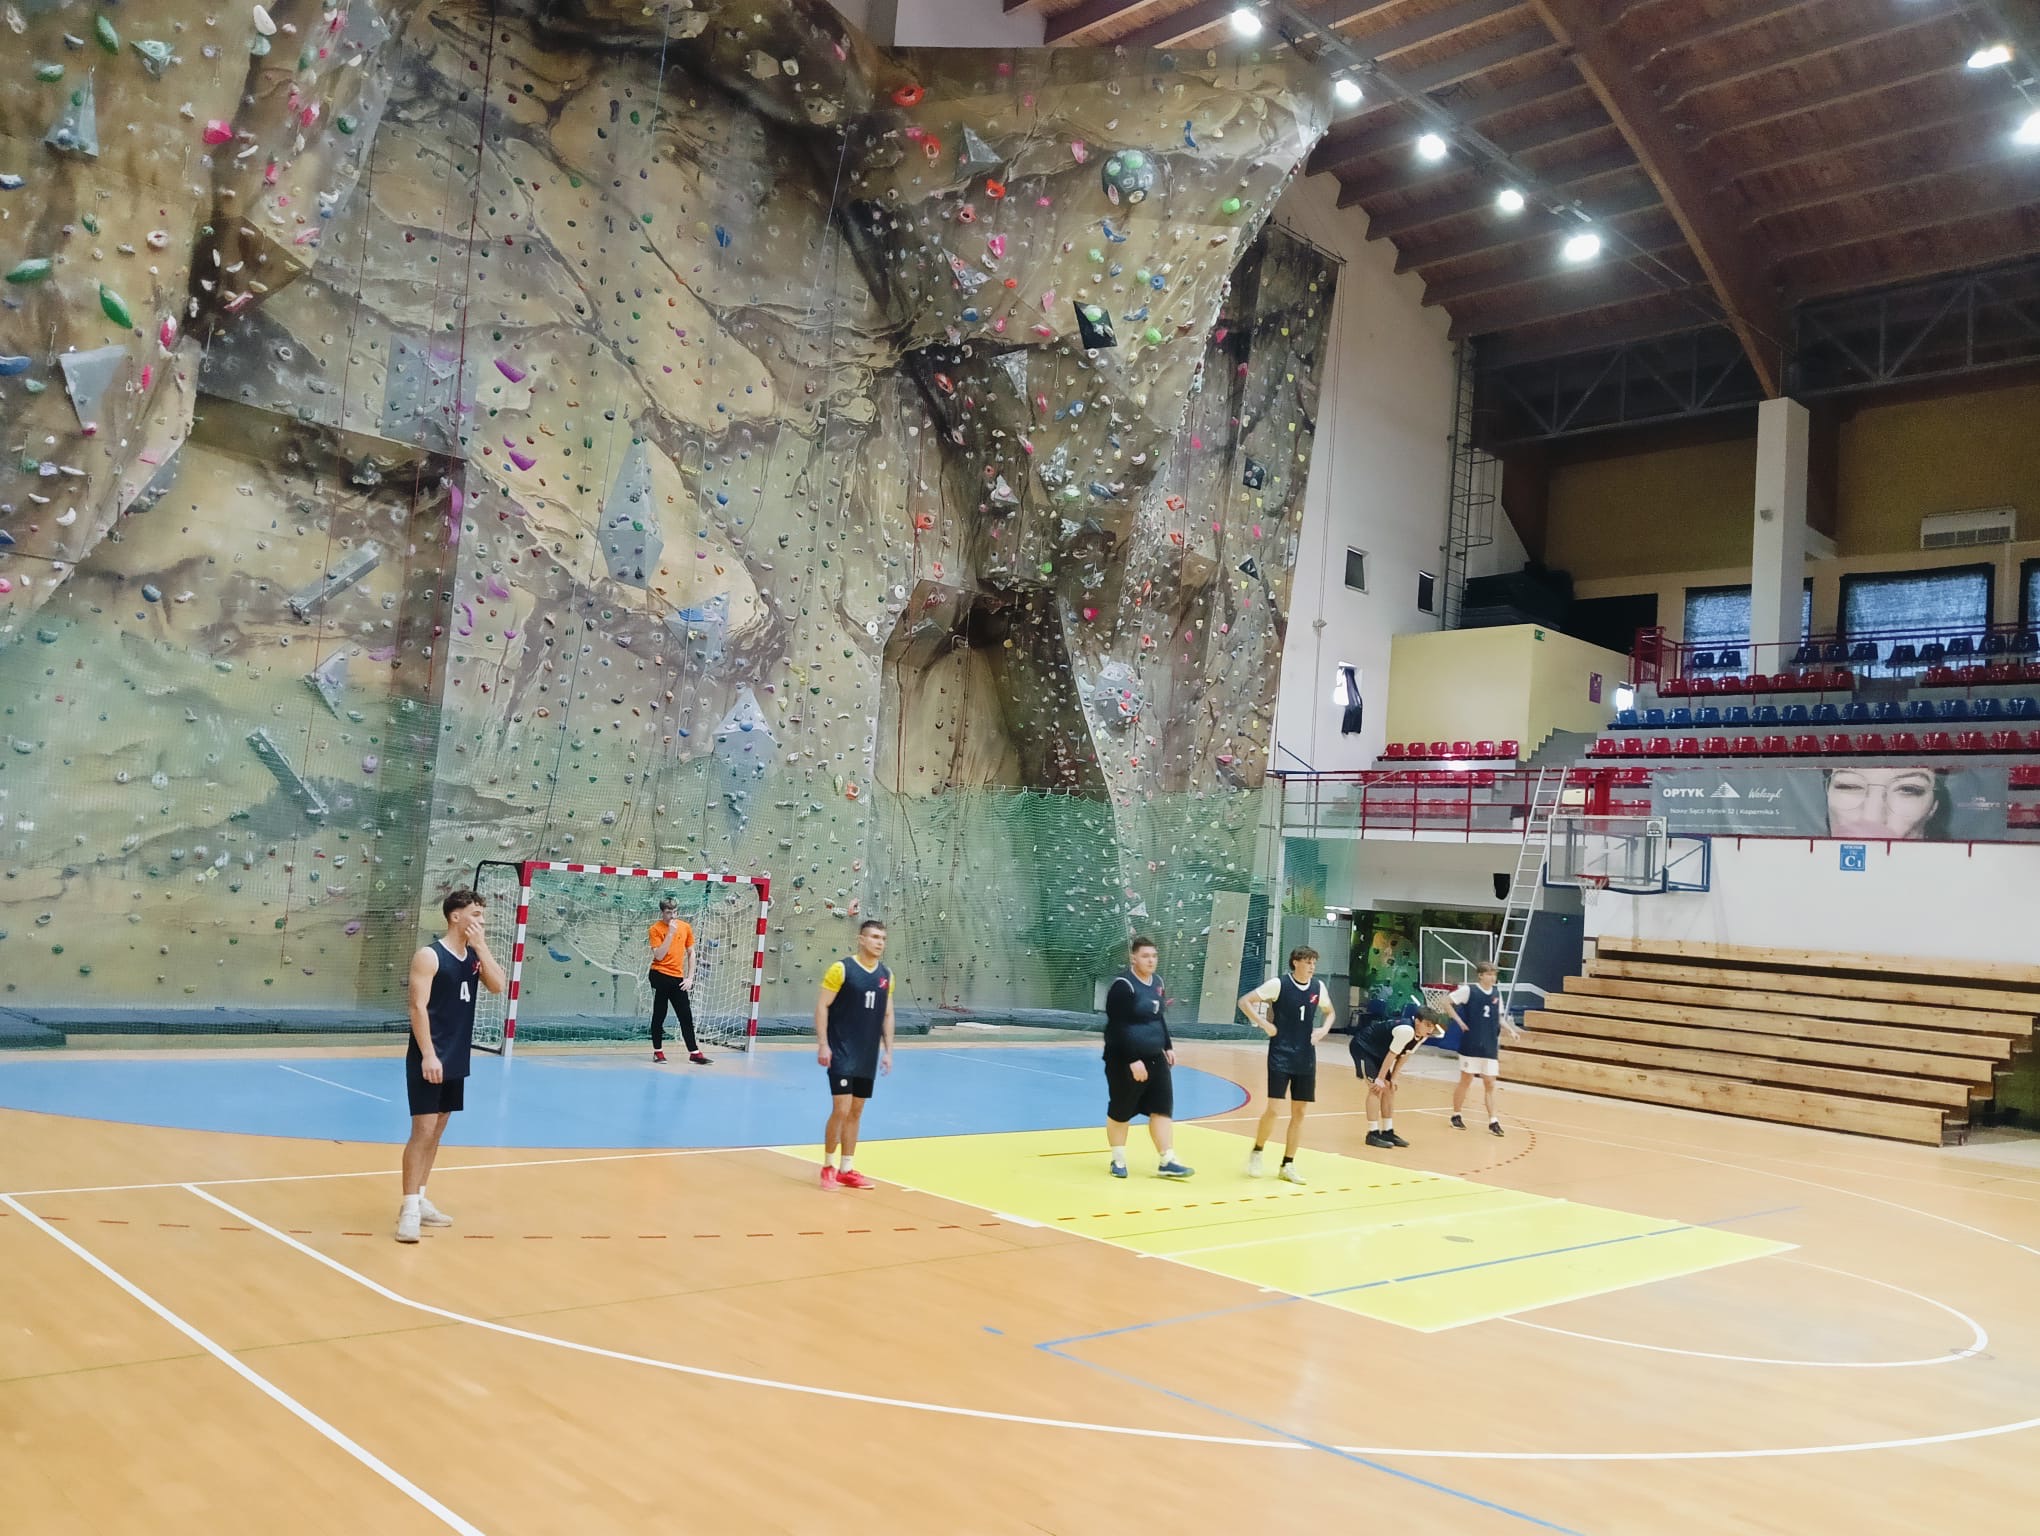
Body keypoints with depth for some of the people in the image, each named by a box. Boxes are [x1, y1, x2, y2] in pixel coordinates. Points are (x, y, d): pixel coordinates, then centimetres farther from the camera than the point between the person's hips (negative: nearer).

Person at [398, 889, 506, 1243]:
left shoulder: (475, 956, 9)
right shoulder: (430, 956, -12)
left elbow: (498, 986, -5)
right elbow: (418, 1007, -16)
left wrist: (481, 946, -11)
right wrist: (428, 1055, -22)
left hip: (457, 1060, 8)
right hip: (429, 1059, -7)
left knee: (436, 1131, 14)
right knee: (423, 1130, -9)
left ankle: (420, 1200, 23)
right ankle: (409, 1207, -3)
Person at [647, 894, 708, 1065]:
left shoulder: (686, 927, 6)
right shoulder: (655, 929, -6)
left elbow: (691, 953, 13)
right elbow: (659, 956, -16)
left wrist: (690, 977, 7)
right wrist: (670, 933, -20)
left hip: (678, 978, 4)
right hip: (660, 976, -4)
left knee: (686, 1016, 4)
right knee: (659, 1015, 4)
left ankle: (694, 1052, 8)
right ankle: (658, 1051, 16)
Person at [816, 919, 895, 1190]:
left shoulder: (886, 975, 8)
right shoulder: (842, 968, -9)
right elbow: (822, 1006, -9)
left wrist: (887, 1050, 9)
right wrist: (822, 1044, -15)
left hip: (868, 1056, 6)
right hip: (841, 1053, -6)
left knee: (856, 1112, 10)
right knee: (841, 1109, -10)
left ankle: (846, 1170, 19)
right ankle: (828, 1167, 8)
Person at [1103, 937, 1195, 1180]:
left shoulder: (1157, 982, 8)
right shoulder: (1123, 985, -18)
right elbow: (1118, 1027, -21)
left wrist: (1168, 1047, 15)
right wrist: (1132, 1060, -24)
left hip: (1154, 1057, 7)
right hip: (1124, 1060, -7)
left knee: (1163, 1108, 2)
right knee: (1120, 1111, 6)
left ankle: (1167, 1162, 5)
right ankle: (1118, 1160, 21)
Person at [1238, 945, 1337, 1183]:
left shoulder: (1318, 987, 3)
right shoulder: (1278, 984, -11)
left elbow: (1329, 1012, 22)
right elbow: (1244, 1002, -7)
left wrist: (1324, 1029, 3)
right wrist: (1264, 1024, -14)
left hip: (1306, 1058, 5)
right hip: (1281, 1056, -5)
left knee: (1299, 1112, 6)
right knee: (1273, 1108, -10)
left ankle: (1287, 1165, 17)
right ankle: (1257, 1152, 14)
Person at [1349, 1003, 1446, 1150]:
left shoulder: (1423, 1035, -6)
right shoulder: (1406, 1030, -33)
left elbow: (1404, 1056, 3)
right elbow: (1391, 1055, -27)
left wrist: (1392, 1079, 3)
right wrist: (1380, 1079, -19)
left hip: (1378, 1051, 9)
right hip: (1362, 1046, -9)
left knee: (1389, 1089, 8)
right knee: (1376, 1088, -15)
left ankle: (1388, 1132, 15)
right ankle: (1373, 1134, -13)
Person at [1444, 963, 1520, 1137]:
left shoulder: (1497, 993, 7)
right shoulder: (1469, 990, -9)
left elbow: (1499, 1017, 17)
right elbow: (1447, 1001, -6)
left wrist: (1511, 1030, 2)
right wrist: (1460, 1021, -10)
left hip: (1490, 1046, 4)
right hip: (1471, 1044, -4)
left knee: (1490, 1083, 3)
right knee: (1466, 1080, 5)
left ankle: (1493, 1121, 4)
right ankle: (1456, 1116, 19)